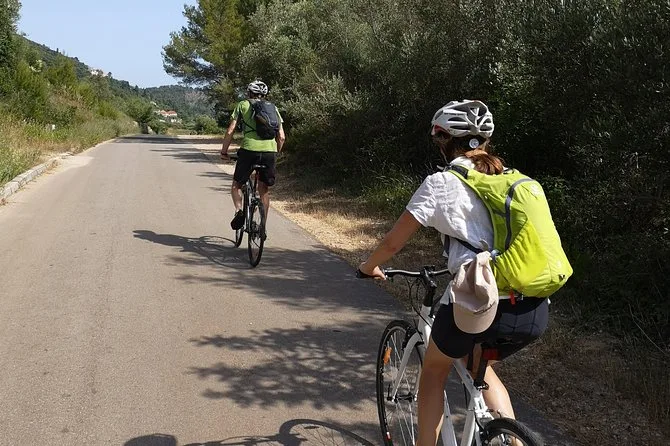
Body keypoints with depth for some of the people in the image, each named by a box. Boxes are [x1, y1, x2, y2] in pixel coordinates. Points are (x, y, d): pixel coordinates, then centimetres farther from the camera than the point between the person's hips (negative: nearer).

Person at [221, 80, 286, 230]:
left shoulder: (243, 105, 14)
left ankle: (239, 211, -7)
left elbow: (230, 131, 7)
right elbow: (282, 137, 15)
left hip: (249, 149, -2)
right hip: (270, 151, 3)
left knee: (236, 185, 17)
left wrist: (224, 152, 17)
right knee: (264, 191, 17)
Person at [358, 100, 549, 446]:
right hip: (535, 312, 5)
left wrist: (369, 267, 27)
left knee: (434, 371, 26)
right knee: (479, 365, 34)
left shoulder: (441, 183, 1)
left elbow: (393, 242, 5)